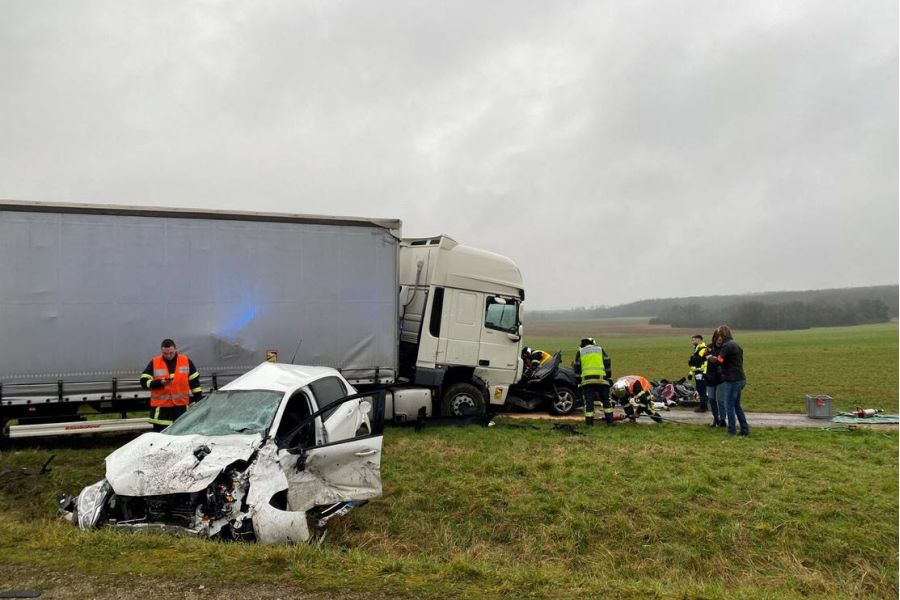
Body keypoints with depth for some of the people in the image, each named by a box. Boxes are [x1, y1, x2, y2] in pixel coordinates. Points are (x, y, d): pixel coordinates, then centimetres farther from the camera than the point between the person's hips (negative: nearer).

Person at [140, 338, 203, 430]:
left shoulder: (186, 361, 3)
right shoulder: (154, 362, 0)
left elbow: (194, 381, 8)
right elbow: (144, 382, -1)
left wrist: (199, 400, 7)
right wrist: (159, 383, -18)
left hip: (181, 405, 1)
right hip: (161, 406, -1)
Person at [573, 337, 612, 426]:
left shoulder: (580, 352, 14)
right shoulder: (600, 349, 16)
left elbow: (577, 368, 11)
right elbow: (607, 364, 9)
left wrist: (578, 381, 16)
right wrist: (609, 377, 13)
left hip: (586, 380, 0)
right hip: (601, 379, 0)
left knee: (588, 402, 3)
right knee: (606, 400, 10)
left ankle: (589, 422, 2)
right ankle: (610, 421, 8)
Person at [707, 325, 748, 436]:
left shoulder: (727, 345, -15)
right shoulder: (736, 344, 16)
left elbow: (719, 360, -22)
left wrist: (710, 358, -4)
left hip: (732, 380, -9)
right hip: (740, 379, 9)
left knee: (729, 406, 0)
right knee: (737, 406, 17)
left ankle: (732, 431, 4)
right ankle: (745, 429, 18)